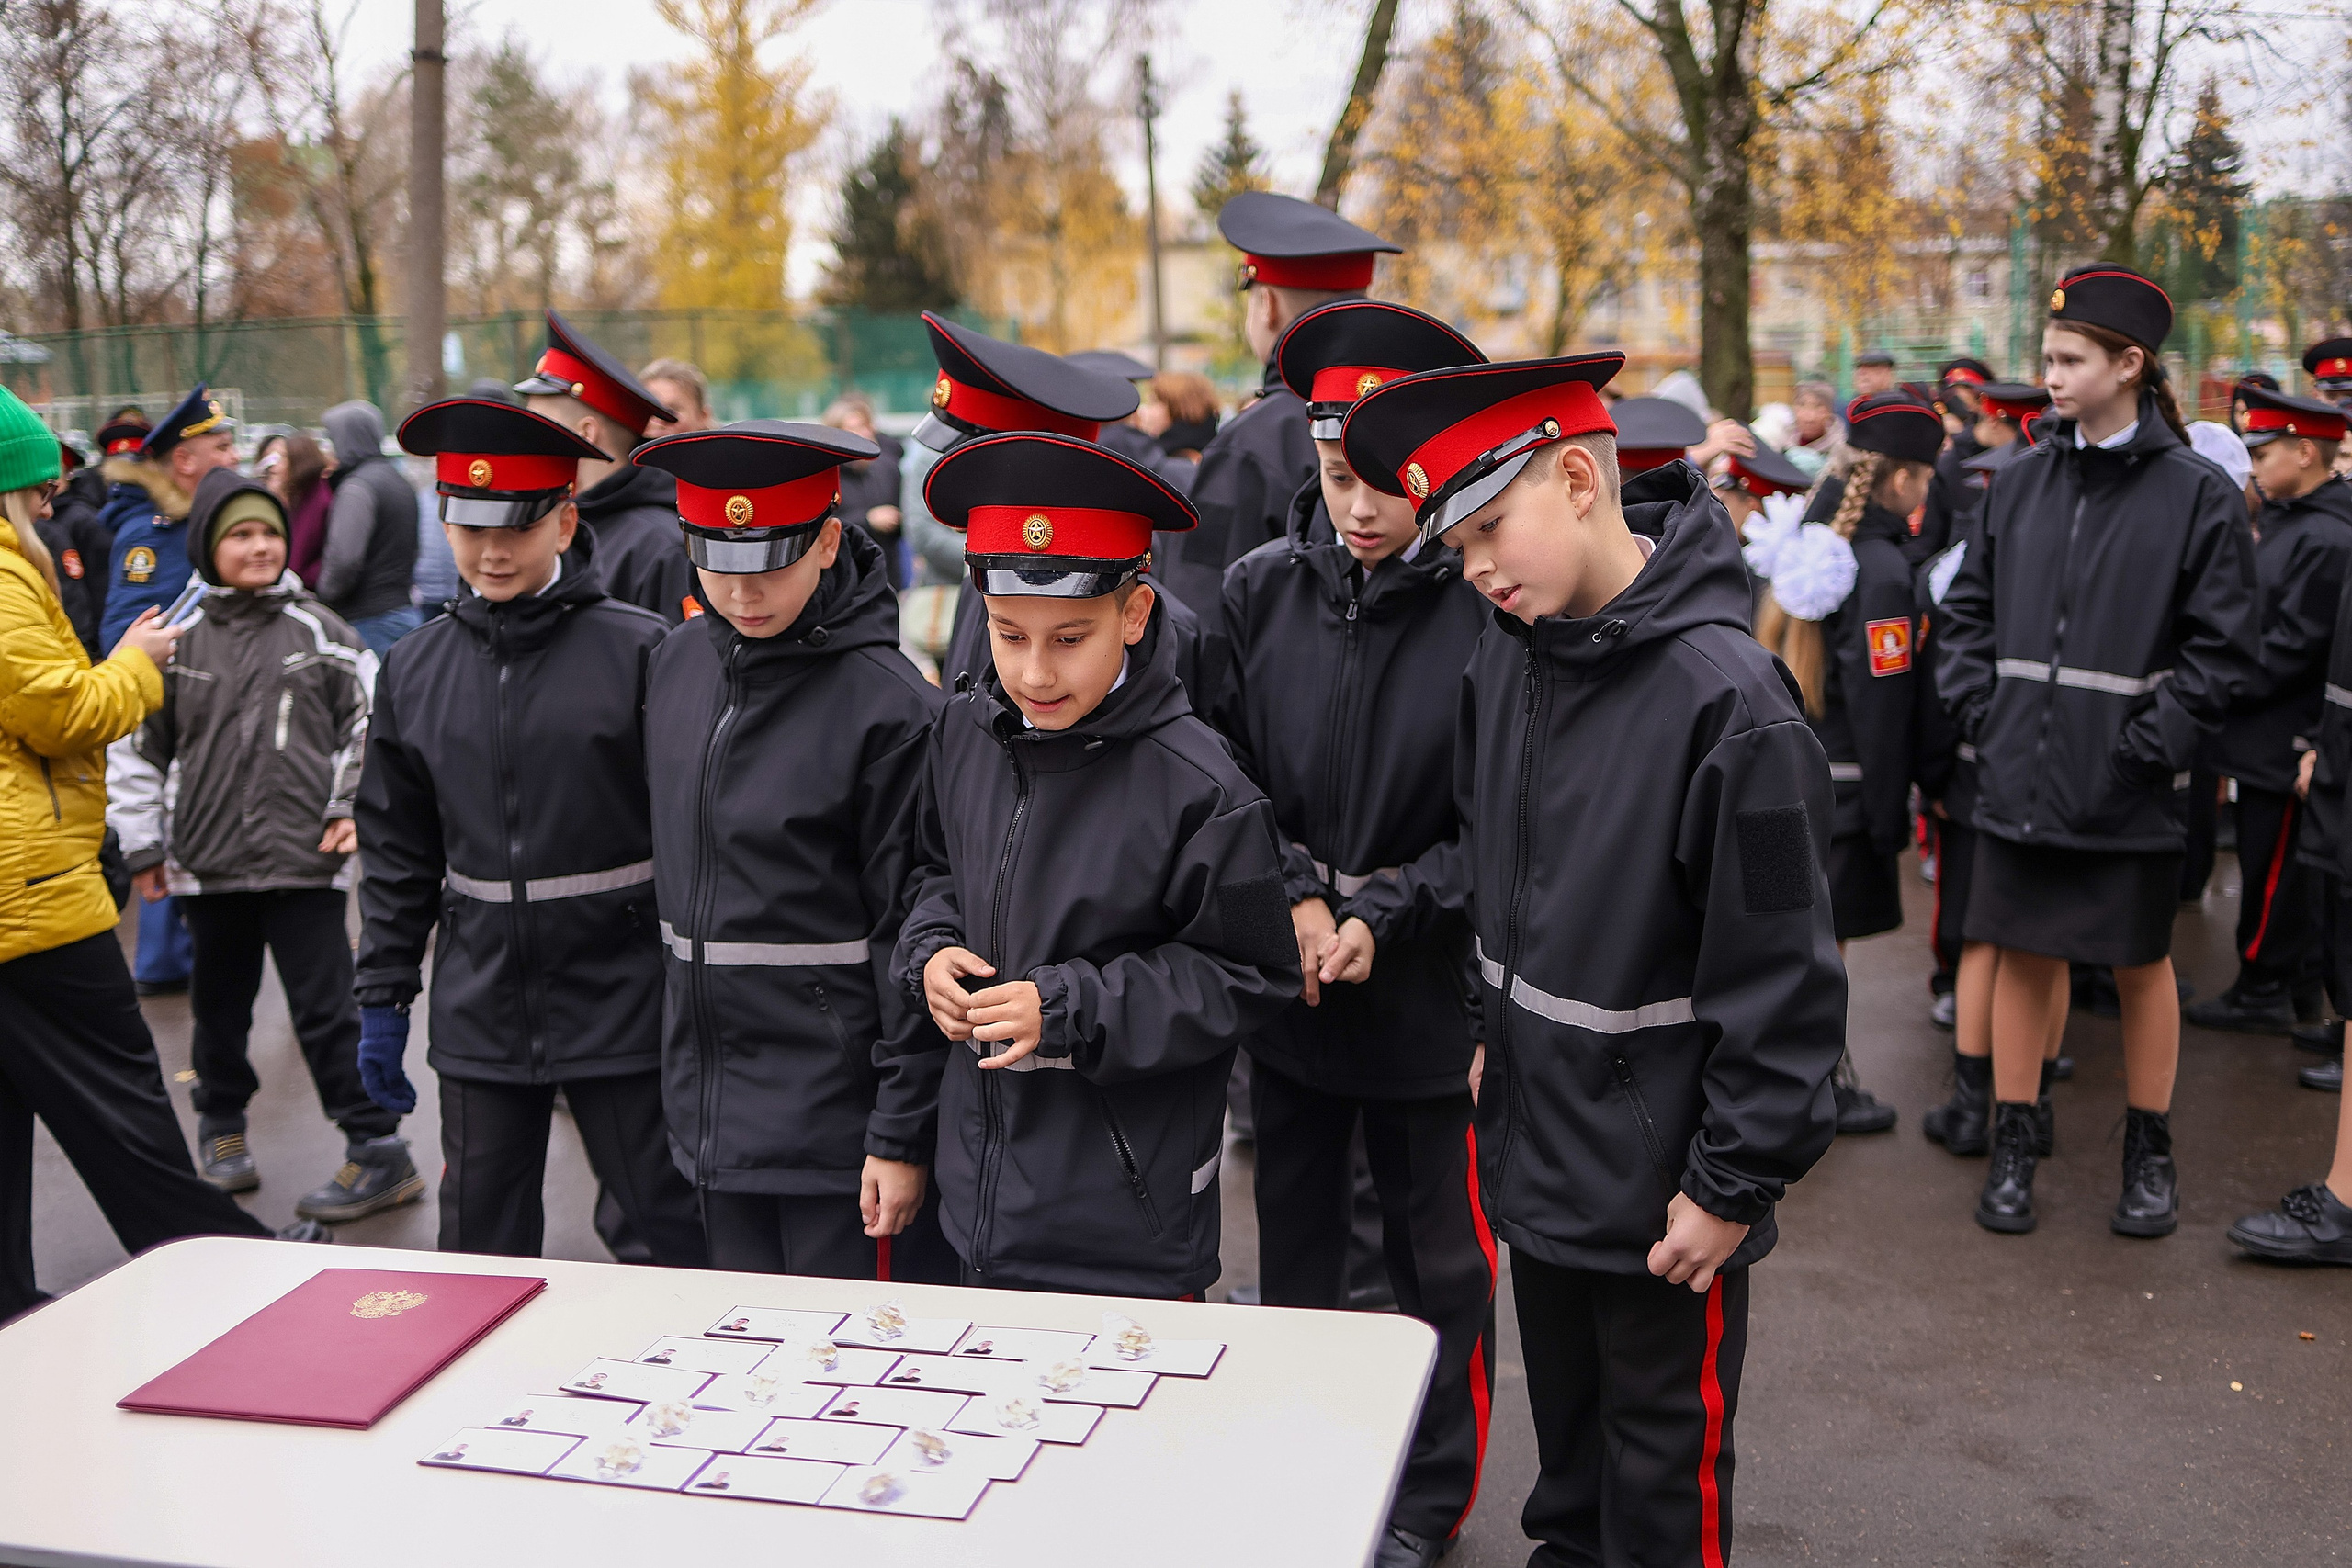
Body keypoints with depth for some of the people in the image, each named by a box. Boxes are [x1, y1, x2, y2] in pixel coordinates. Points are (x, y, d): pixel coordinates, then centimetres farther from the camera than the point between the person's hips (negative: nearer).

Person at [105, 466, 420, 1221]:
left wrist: (354, 809, 1)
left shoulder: (319, 631, 1)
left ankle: (379, 1150, 1)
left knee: (325, 1005, -5)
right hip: (209, 860, 3)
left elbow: (369, 719, 6)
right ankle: (222, 1130, 37)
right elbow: (137, 746, 8)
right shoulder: (178, 638, 4)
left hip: (304, 856, -3)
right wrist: (143, 846, 7)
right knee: (219, 1003, 17)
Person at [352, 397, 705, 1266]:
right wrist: (382, 1000, 11)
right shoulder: (416, 668, 6)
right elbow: (396, 851, 12)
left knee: (678, 1225, 5)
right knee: (480, 1240, 14)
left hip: (621, 998, -4)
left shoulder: (639, 649, -9)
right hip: (479, 1007, 4)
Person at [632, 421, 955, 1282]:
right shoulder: (676, 664, 4)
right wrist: (687, 1078, 18)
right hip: (712, 1110, 6)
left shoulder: (889, 705, -16)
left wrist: (902, 1134, -13)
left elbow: (912, 939, -14)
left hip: (839, 1114, -6)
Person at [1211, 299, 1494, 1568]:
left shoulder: (1490, 605, -14)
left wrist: (1384, 910, -17)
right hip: (1286, 989, 3)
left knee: (1440, 1266, 14)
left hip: (1431, 999, -3)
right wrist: (1296, 896, -11)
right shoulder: (1260, 590, -3)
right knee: (1295, 1257, 19)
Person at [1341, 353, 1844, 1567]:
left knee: (1661, 1468, 11)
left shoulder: (1726, 696, -24)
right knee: (1563, 1426, 25)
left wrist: (1735, 1181, -15)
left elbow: (1779, 979, -19)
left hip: (1659, 1184, -6)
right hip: (1535, 1140, 7)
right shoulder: (1507, 652, -1)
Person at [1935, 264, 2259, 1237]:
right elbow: (1966, 611, 12)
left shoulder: (2197, 494, -6)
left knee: (2141, 967, 10)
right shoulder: (2022, 482, 6)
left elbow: (2221, 649, -7)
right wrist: (1978, 710, 0)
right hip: (2020, 780, 3)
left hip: (2127, 792, -3)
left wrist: (2148, 744, -13)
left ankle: (2149, 1154, 27)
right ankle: (2013, 1148, 21)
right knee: (2022, 956, 9)